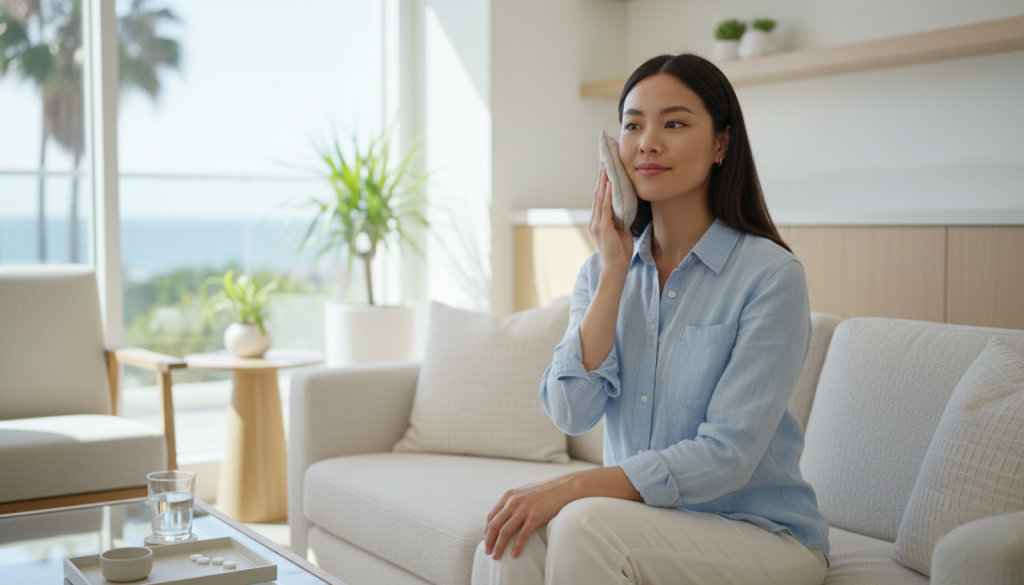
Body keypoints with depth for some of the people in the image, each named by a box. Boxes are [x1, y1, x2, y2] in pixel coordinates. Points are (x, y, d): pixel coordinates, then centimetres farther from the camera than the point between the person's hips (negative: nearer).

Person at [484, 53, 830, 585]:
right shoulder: (601, 270, 5)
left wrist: (572, 487, -23)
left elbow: (725, 456, -18)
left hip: (761, 534, -4)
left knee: (584, 524, -30)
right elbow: (571, 413, -9)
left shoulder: (771, 274, -13)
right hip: (643, 521, 4)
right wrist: (614, 270, -11)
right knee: (518, 537, -26)